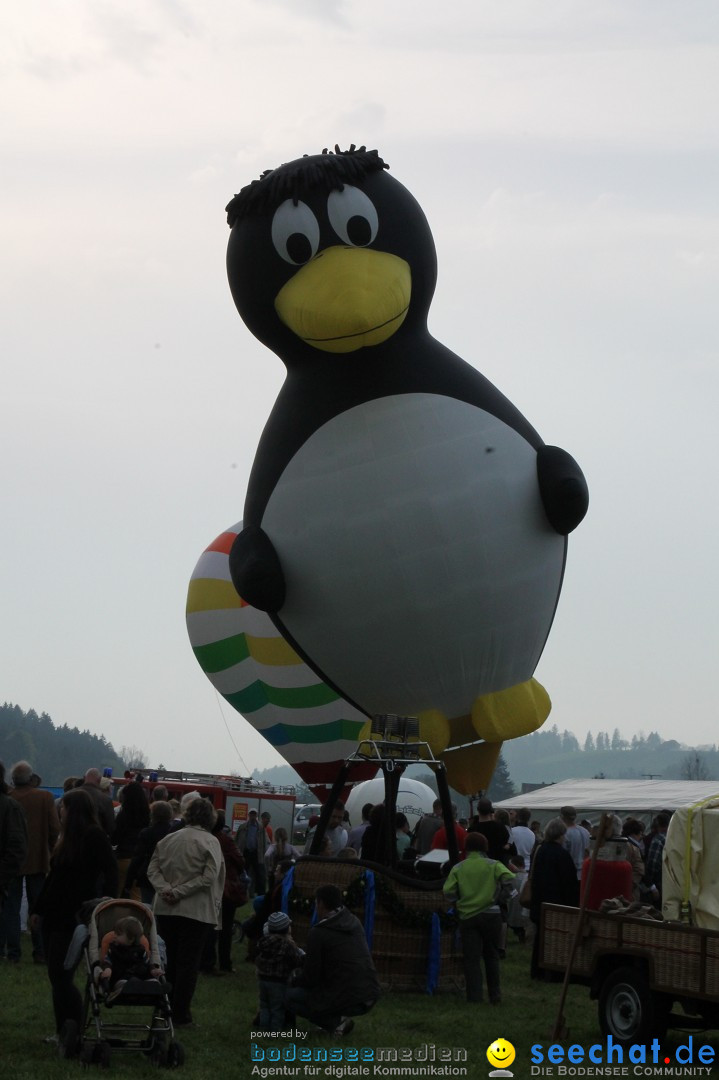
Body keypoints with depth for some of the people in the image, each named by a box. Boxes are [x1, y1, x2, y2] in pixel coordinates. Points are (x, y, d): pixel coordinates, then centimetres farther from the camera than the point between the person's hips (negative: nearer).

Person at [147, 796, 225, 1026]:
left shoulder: (168, 839, 5)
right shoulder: (210, 842, -7)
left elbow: (152, 869, 0)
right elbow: (209, 876, -16)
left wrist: (166, 889, -10)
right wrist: (180, 892, -14)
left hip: (166, 909, 4)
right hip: (196, 911, -4)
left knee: (167, 961, 15)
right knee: (188, 962, 2)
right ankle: (180, 1013, 2)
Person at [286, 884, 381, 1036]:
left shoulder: (318, 933, -13)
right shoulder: (354, 922, 9)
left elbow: (310, 978, -7)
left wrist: (294, 979, 15)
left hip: (347, 1000, -8)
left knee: (291, 997, 11)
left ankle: (336, 1022, -4)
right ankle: (339, 1019, 15)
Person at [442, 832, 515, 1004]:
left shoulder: (458, 868, 2)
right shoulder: (493, 865, -1)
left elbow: (448, 892, -7)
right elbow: (508, 879, -16)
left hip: (467, 916, 0)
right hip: (491, 914, 0)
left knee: (471, 958, 2)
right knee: (491, 956, 14)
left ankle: (475, 996, -4)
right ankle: (494, 995, 15)